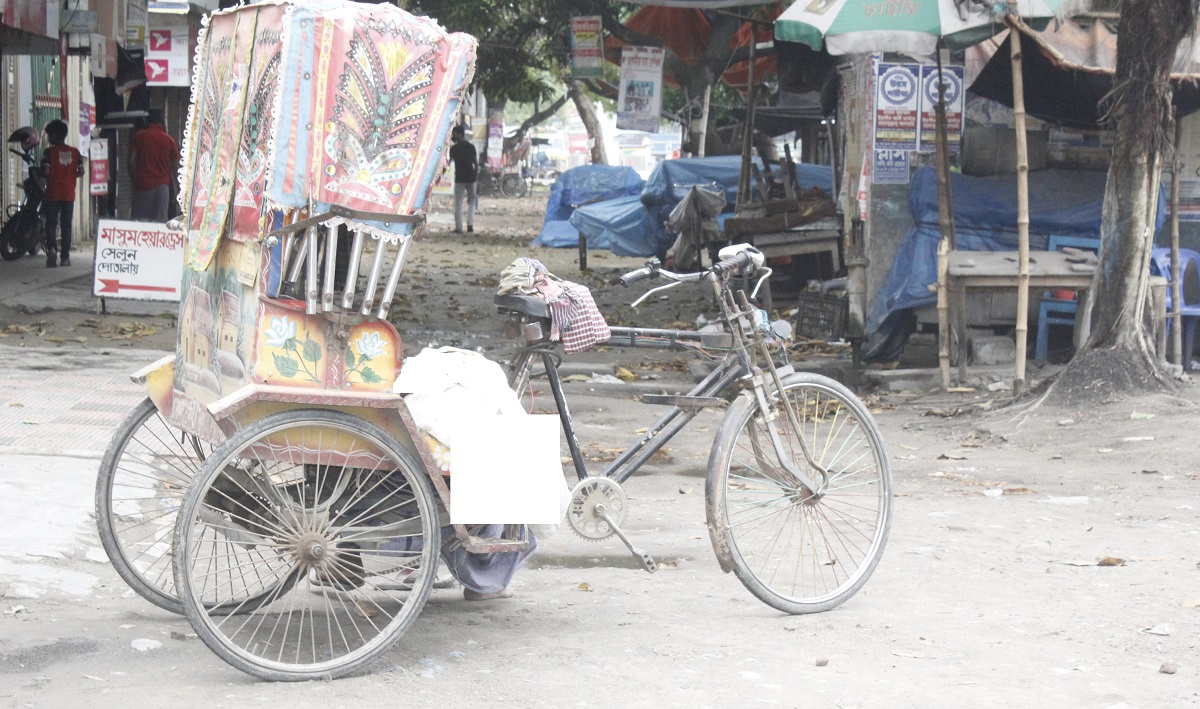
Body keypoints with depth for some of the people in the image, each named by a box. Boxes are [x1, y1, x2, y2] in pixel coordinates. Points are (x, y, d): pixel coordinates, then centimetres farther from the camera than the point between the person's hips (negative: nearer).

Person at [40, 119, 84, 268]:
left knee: (51, 223, 1)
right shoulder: (74, 152, 4)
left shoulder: (49, 152, -6)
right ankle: (65, 257, 8)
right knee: (66, 225, 9)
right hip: (69, 194, 3)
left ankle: (51, 248, -23)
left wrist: (43, 176, 6)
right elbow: (81, 171, 0)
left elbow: (45, 171, -15)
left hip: (53, 194, -3)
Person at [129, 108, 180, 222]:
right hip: (162, 184, 0)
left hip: (143, 183, 0)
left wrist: (134, 177, 9)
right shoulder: (169, 140, 1)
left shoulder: (139, 136, 0)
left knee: (140, 218, 3)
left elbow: (131, 160, -3)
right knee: (160, 220, 0)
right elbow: (175, 165, 3)